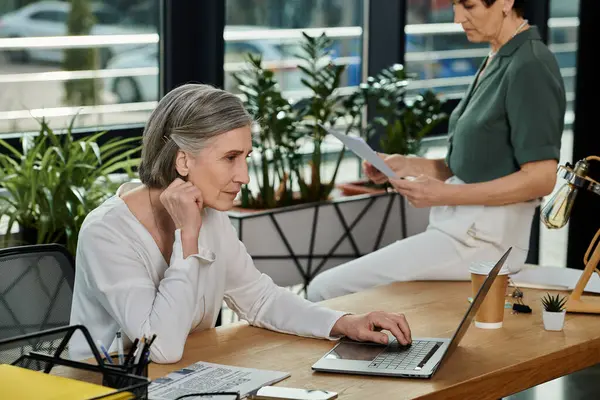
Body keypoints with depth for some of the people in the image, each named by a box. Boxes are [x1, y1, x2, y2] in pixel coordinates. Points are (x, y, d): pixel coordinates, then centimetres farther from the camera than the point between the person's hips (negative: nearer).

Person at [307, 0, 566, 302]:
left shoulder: (531, 66, -15)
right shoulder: (498, 62, 14)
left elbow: (541, 178, -19)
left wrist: (445, 195, -20)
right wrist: (407, 166, 4)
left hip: (483, 237, -10)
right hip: (459, 226, 10)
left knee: (325, 290, -11)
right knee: (326, 286, 9)